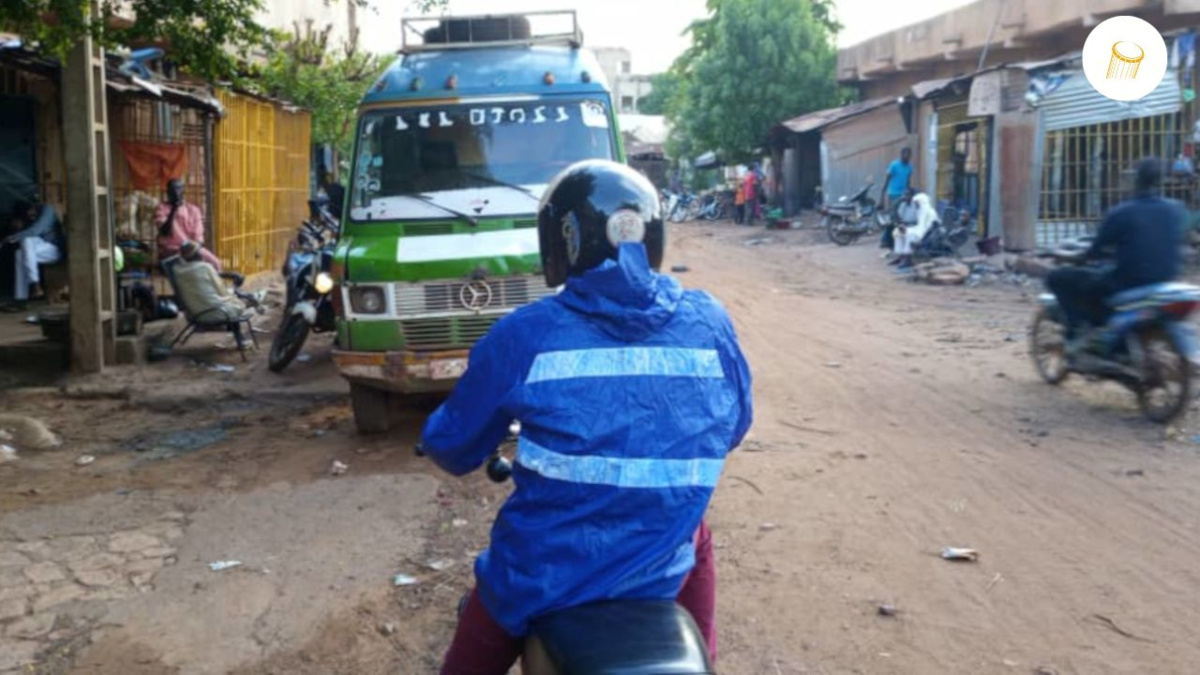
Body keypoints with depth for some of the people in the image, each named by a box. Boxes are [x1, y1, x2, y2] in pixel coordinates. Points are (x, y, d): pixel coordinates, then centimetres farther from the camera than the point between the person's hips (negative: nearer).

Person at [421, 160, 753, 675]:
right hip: (659, 578, 2)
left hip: (538, 580, -1)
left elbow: (453, 448, -2)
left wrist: (436, 437, 22)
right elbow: (732, 429, 12)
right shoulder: (709, 324, -6)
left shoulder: (525, 335, -14)